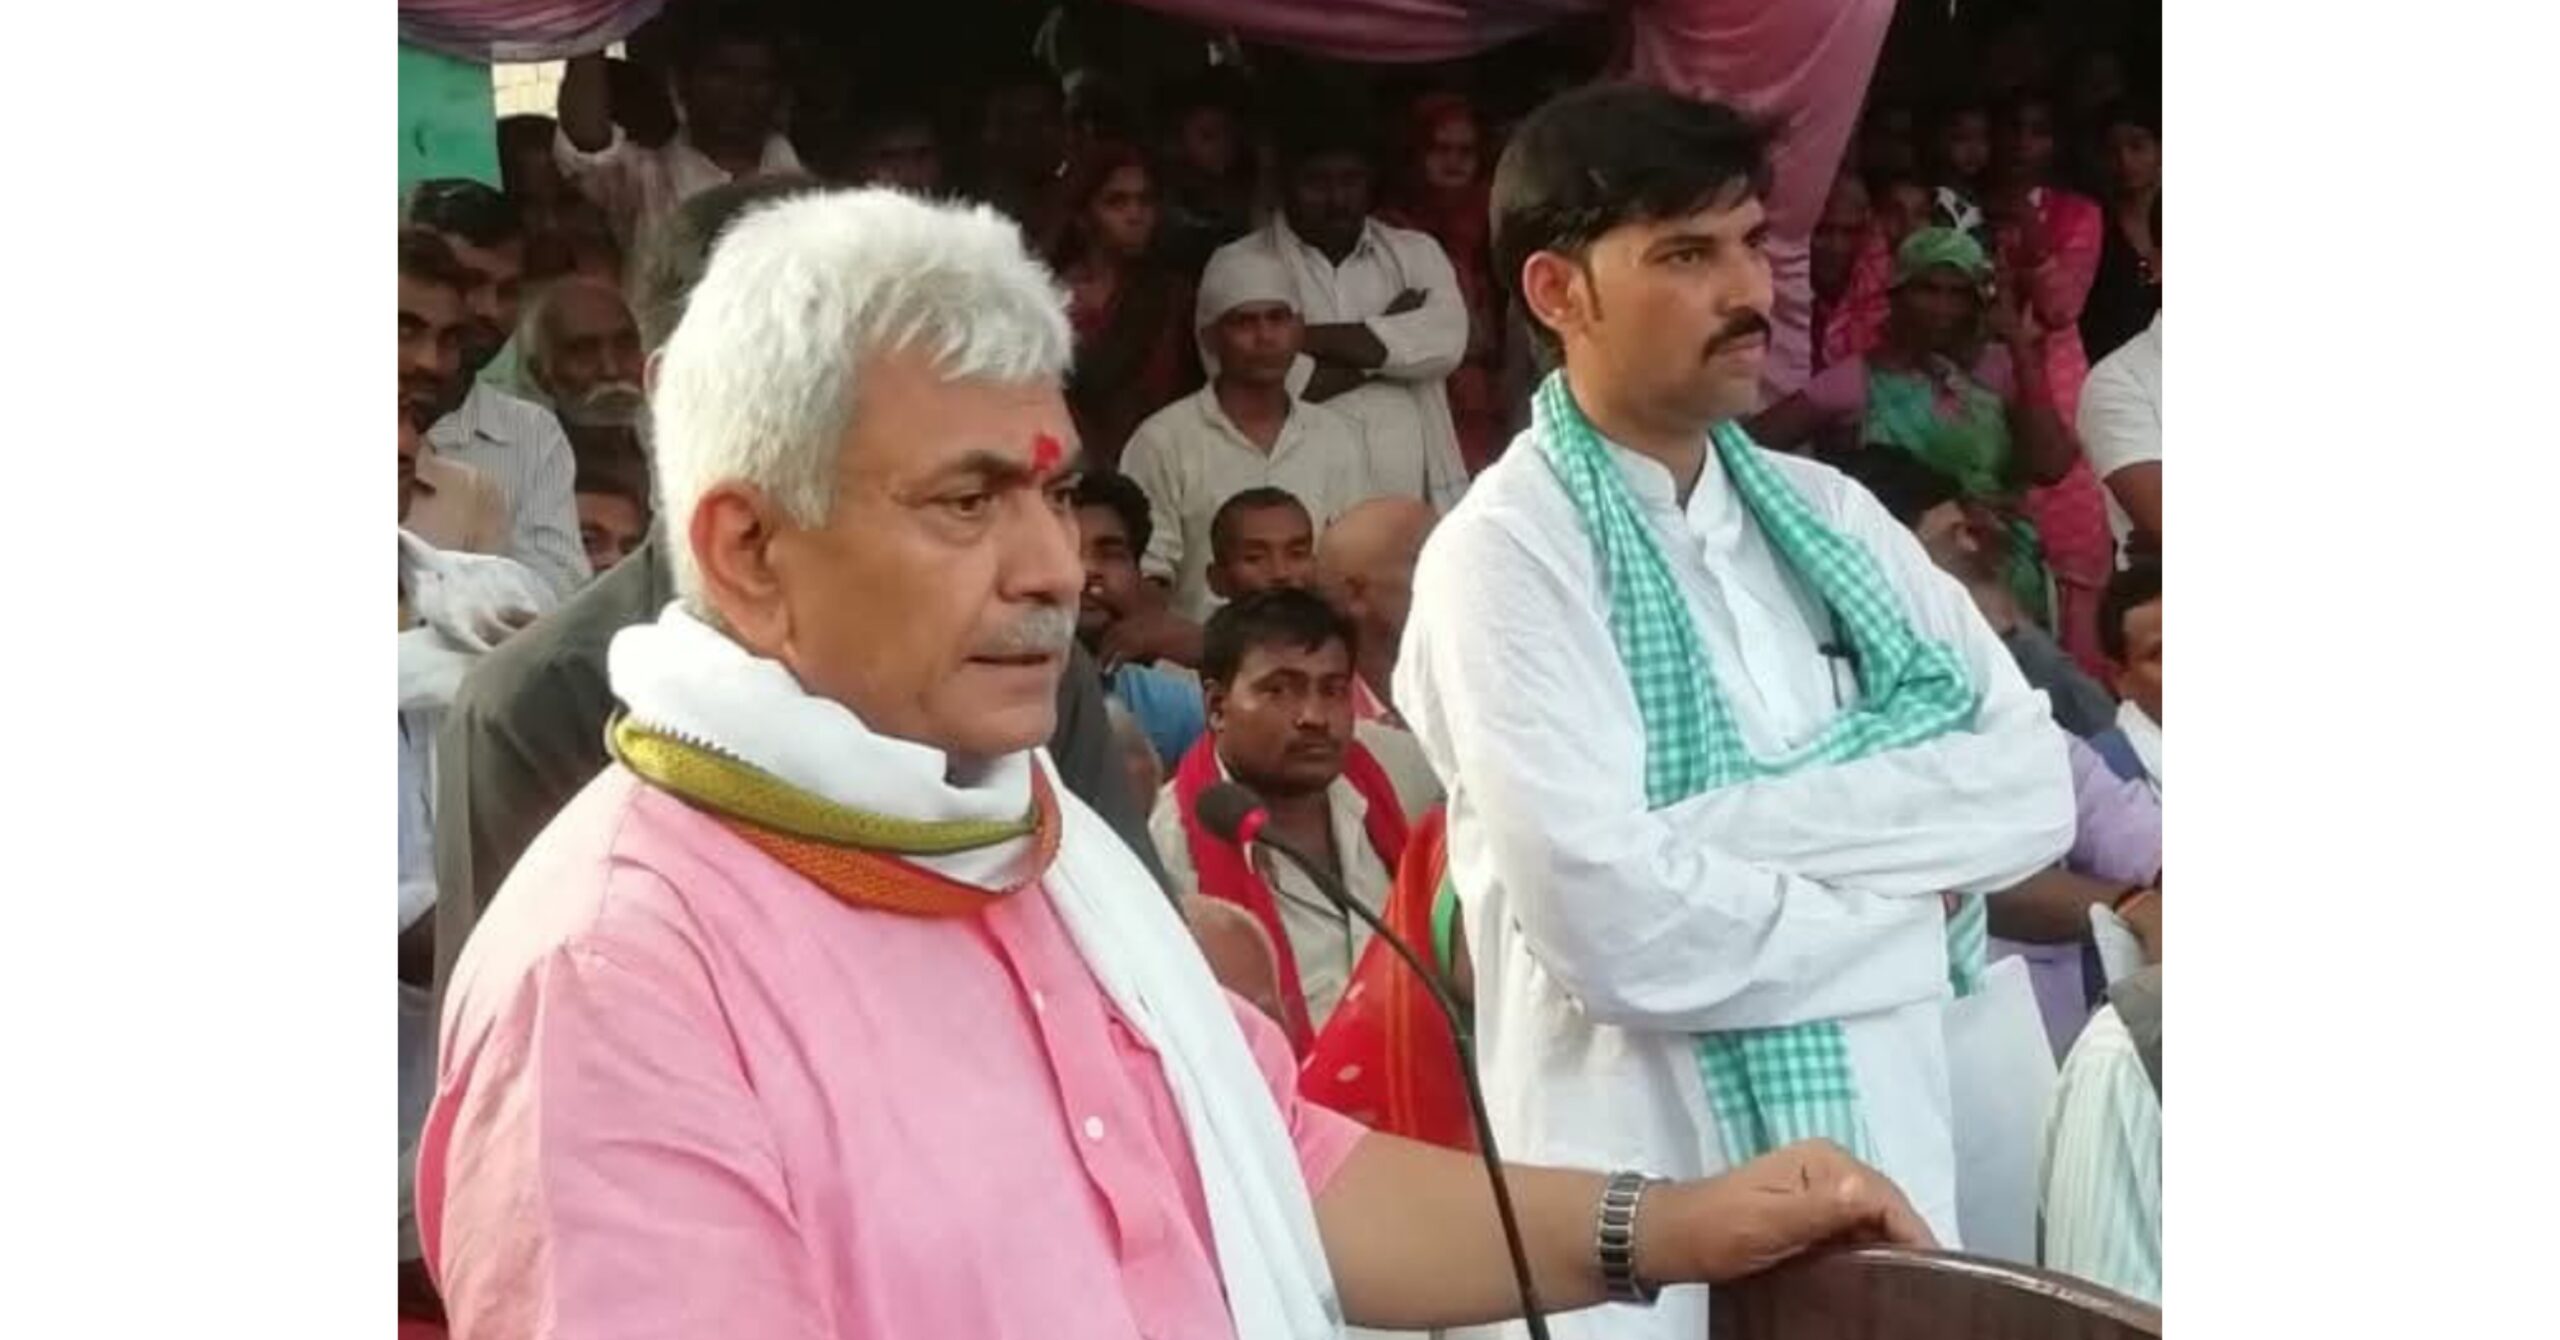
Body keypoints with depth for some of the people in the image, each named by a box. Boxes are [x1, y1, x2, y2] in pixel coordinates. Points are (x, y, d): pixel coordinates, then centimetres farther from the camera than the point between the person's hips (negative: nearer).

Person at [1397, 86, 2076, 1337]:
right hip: (1655, 1207, -5)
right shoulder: (1505, 553, -12)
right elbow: (1612, 923, -22)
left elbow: (2034, 785, -2)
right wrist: (1915, 905, -9)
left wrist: (1743, 820, -16)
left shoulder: (1827, 514, 7)